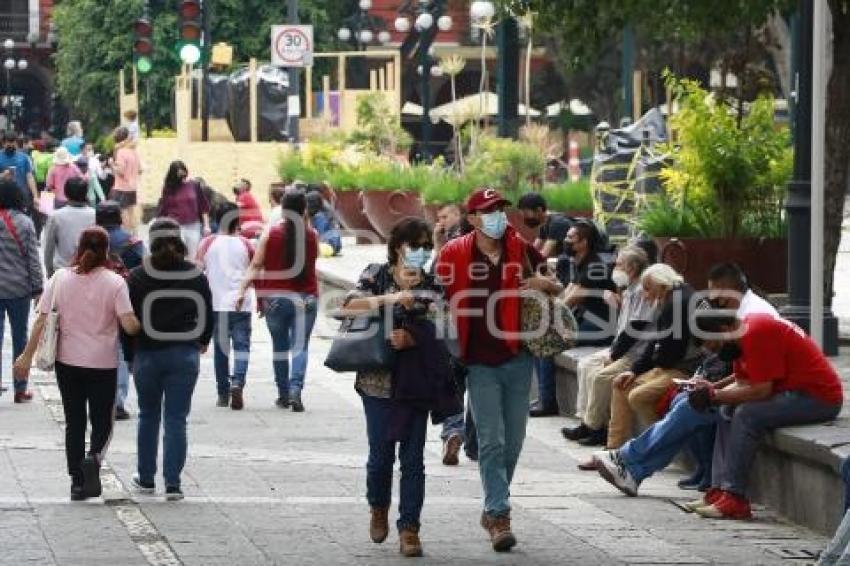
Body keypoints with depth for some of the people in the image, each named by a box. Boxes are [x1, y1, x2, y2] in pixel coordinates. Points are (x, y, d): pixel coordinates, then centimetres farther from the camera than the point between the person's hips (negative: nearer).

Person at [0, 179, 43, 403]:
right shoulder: (24, 223, -7)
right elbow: (33, 258, -6)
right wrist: (37, 289, 0)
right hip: (19, 289, 0)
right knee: (20, 338, 10)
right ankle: (20, 389, 14)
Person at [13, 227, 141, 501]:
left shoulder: (60, 279, -2)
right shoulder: (114, 283, -9)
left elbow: (41, 320, -4)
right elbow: (130, 325, -16)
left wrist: (27, 356, 1)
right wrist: (141, 325, 6)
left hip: (68, 362, 2)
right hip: (103, 363, -2)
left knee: (74, 423, 13)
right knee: (102, 422, 10)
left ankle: (77, 483, 12)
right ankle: (94, 457, -20)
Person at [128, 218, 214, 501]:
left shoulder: (138, 277, -6)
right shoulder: (196, 276, 0)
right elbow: (208, 315, 9)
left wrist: (130, 355, 7)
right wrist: (203, 341, 28)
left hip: (148, 353, -1)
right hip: (185, 354, 1)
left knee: (148, 416, 16)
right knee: (176, 419, 2)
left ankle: (146, 478, 24)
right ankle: (173, 483, -4)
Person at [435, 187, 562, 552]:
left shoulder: (521, 250, 3)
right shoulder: (455, 255, -5)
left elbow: (557, 290, 15)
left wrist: (545, 284, -8)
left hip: (517, 358, 4)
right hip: (480, 362, -3)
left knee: (513, 440, 10)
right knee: (491, 440, -9)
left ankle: (493, 509, 26)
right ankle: (499, 515, -9)